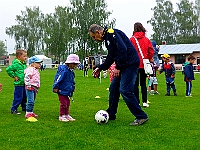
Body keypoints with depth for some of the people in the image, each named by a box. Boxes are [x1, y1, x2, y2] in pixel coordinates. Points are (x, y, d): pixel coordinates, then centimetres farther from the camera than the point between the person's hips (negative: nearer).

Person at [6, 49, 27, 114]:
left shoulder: (24, 64, 9)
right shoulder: (16, 64, -16)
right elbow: (8, 69, -18)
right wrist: (14, 76, -13)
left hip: (24, 84, 8)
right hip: (19, 84, -8)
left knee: (24, 97, 19)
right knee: (18, 97, -4)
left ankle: (24, 107, 35)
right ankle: (13, 109, 7)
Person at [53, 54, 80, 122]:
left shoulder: (71, 71, 10)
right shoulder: (64, 70, -20)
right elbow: (58, 79, -20)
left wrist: (73, 87, 26)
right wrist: (56, 87, -17)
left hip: (67, 91, 9)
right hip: (62, 91, -9)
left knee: (67, 103, 15)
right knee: (63, 103, -3)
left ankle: (67, 115, 25)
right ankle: (61, 116, 9)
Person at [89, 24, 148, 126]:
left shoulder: (112, 33, -12)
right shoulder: (107, 38, 20)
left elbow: (123, 49, -23)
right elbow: (110, 57, 26)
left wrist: (118, 67, -19)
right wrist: (100, 68, 20)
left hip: (130, 63, -10)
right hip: (123, 65, 11)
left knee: (125, 90, -13)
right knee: (113, 88, 12)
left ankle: (141, 117, -5)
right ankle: (110, 115, 24)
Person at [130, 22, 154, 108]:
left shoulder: (132, 39, -7)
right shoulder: (146, 39, 1)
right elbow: (151, 52, -1)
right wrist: (147, 59, 13)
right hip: (144, 64, 3)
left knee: (135, 84, 5)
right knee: (143, 83, 12)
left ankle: (137, 102, 5)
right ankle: (145, 102, 7)